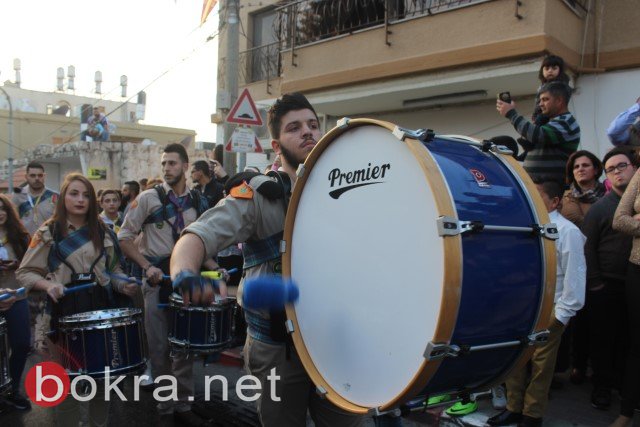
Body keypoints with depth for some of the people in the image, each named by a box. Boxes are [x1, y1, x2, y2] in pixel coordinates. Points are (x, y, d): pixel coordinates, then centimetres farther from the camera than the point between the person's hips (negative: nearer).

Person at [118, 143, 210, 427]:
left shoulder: (198, 202, 7)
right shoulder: (148, 198, -4)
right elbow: (125, 237, -3)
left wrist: (214, 268, -1)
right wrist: (147, 266, -15)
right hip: (158, 281, -3)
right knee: (160, 348, 4)